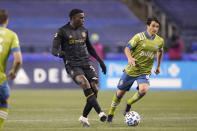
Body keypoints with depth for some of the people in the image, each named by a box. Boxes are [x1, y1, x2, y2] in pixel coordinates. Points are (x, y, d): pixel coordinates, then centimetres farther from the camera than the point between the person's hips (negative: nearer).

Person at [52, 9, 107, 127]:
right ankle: (100, 112, -35)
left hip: (86, 63, 6)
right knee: (84, 83, -30)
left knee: (95, 88, -8)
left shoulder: (84, 30, 14)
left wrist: (100, 60, 24)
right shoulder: (62, 32, -3)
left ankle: (84, 117, 8)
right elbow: (54, 50, -7)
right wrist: (60, 53, -31)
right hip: (72, 65, -6)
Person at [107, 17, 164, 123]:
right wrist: (130, 58, -25)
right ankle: (111, 113, 29)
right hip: (131, 70, -1)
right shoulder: (139, 37, -10)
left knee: (143, 90, -27)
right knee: (120, 92, 7)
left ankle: (129, 104, 2)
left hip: (145, 72, 1)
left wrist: (158, 66, 25)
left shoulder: (160, 41, 1)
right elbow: (127, 48, -6)